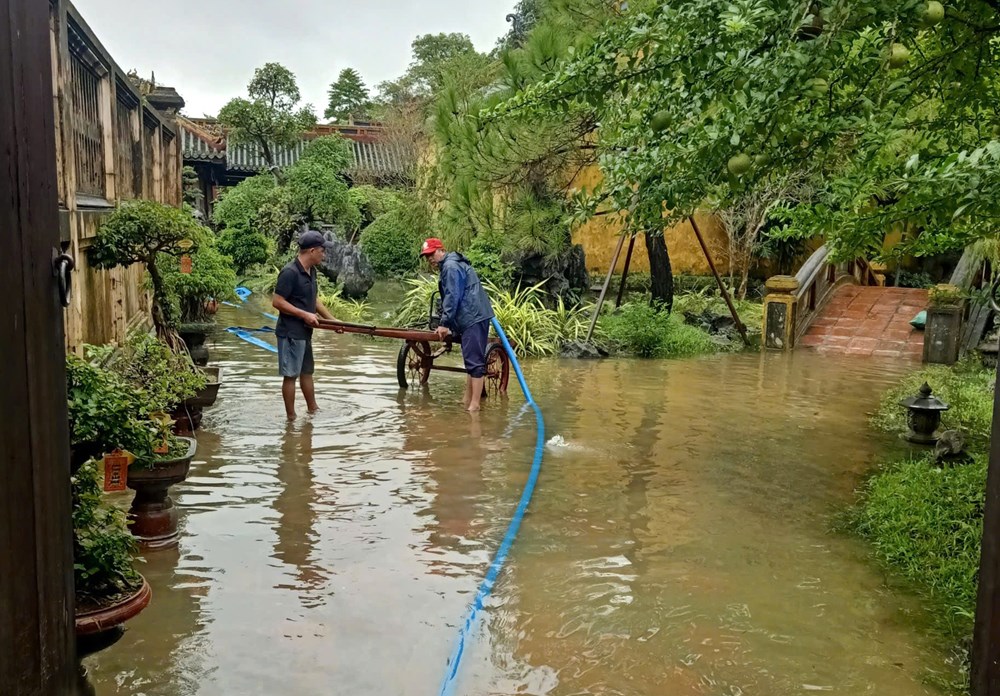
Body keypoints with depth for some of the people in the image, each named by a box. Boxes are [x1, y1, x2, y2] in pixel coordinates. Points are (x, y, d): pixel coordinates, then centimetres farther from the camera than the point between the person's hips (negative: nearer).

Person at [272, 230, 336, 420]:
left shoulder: (311, 271, 9)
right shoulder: (290, 272, -19)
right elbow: (277, 302, -21)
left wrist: (332, 320, 15)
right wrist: (304, 314, -20)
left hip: (304, 332, 9)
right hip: (291, 333, -9)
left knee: (307, 372, 18)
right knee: (291, 375, 0)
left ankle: (313, 410, 30)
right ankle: (291, 417, 9)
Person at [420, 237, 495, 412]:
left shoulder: (451, 266, -8)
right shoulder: (449, 266, 25)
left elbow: (452, 297, -16)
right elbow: (447, 298, 27)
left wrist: (445, 323, -14)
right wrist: (450, 325, 23)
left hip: (474, 319, -11)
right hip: (471, 319, 11)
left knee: (474, 361, -12)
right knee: (472, 360, 13)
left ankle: (474, 406, -14)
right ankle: (467, 403, 20)